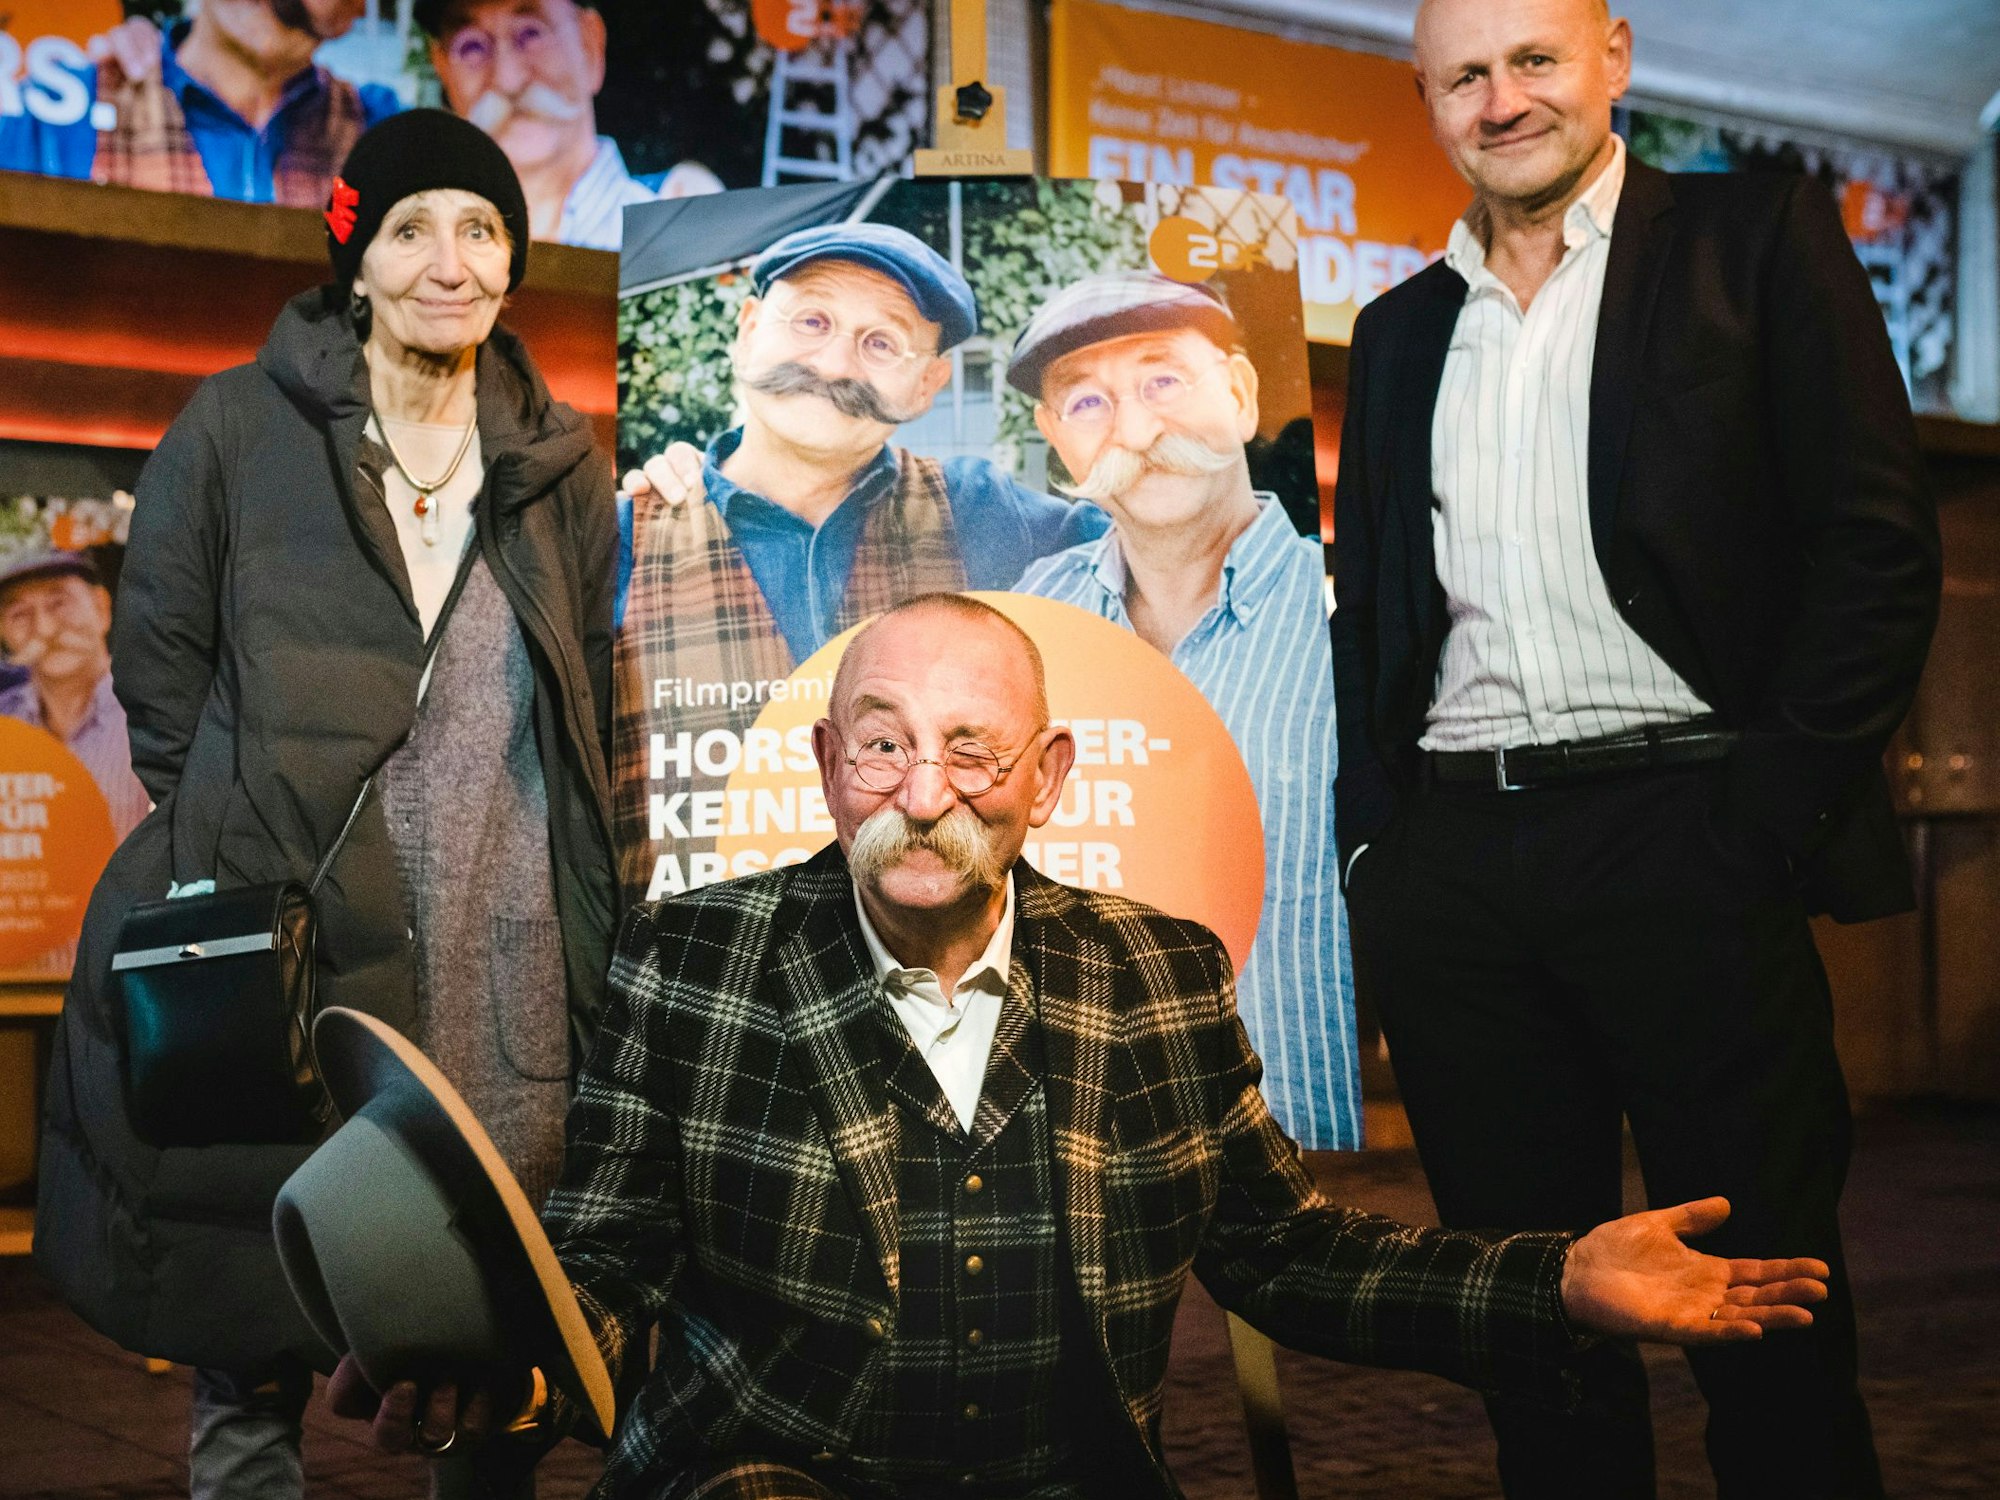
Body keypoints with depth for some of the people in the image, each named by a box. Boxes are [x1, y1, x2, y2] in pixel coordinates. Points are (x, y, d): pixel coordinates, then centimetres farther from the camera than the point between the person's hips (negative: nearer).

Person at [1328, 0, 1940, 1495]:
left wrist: (1773, 807, -11)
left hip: (1685, 837, -4)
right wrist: (1372, 841, 7)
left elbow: (1880, 538, -3)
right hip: (1449, 857, 4)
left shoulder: (1756, 237, 5)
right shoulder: (1403, 332, 18)